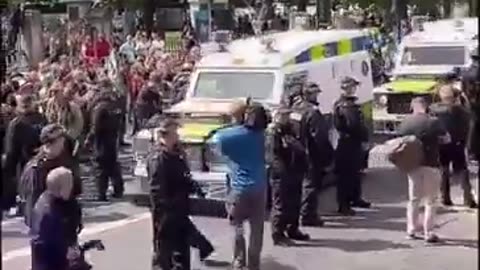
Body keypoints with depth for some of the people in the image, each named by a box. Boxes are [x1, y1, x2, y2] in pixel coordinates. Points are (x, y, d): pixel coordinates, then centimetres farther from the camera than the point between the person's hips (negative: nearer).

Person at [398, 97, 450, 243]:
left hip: (413, 165, 3)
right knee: (431, 201, 6)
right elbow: (447, 139, -2)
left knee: (414, 199, 17)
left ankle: (411, 230, 19)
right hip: (431, 165, -3)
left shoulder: (405, 123, -3)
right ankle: (428, 233, 4)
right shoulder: (433, 122, -12)